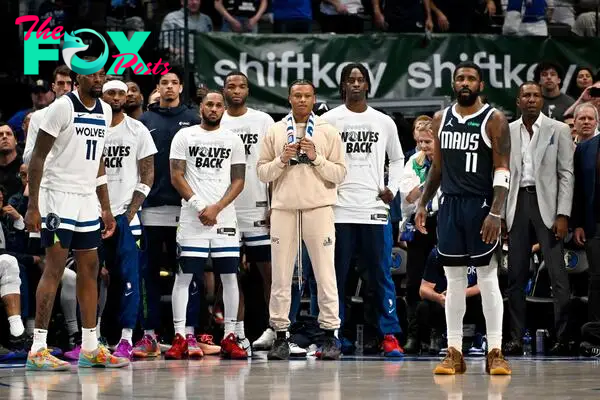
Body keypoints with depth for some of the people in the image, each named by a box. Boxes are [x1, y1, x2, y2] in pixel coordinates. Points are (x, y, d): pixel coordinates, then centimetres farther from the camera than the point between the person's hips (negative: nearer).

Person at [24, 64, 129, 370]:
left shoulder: (104, 111, 11)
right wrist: (33, 207, -18)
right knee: (54, 268, -10)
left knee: (89, 269, 9)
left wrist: (106, 208, 18)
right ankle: (37, 350, -10)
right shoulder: (63, 107, -12)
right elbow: (38, 157, -12)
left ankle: (90, 348, 16)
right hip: (59, 196, -8)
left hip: (87, 199, 8)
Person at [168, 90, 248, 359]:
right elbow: (176, 176, 0)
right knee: (184, 276, -4)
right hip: (192, 217, -2)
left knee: (230, 275, 0)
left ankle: (229, 338, 4)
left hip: (225, 217, 2)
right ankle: (179, 338, -4)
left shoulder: (233, 140, 11)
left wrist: (217, 208, -9)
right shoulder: (184, 136, 6)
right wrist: (198, 206, -10)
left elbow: (238, 180, 6)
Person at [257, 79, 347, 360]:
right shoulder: (275, 132, 11)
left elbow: (339, 174, 2)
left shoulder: (327, 132, 6)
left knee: (325, 273, -2)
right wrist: (282, 160, -8)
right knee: (280, 274, 2)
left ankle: (330, 334, 2)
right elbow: (262, 172, 9)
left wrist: (316, 158, -11)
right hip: (284, 209, 2)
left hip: (318, 208, -2)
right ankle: (280, 335, 7)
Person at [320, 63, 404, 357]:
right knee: (336, 275, 1)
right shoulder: (329, 120, 5)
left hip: (375, 209, 1)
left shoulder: (384, 122, 11)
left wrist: (392, 189, 7)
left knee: (382, 275, 1)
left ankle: (389, 336, 2)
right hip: (339, 209, -1)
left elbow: (397, 159, 21)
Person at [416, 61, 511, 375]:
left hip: (480, 205, -5)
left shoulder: (494, 120, -5)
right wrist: (422, 204, 12)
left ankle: (495, 353, 0)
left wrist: (495, 213, -18)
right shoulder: (441, 119, 11)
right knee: (454, 279, 6)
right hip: (450, 205, 5)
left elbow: (502, 170, -10)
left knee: (487, 278, -3)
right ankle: (454, 353, 8)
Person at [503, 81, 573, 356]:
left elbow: (566, 174, -1)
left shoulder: (558, 130, 2)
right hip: (517, 204, 3)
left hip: (546, 204, -3)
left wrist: (563, 215, -9)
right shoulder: (507, 132, 10)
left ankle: (562, 339, -6)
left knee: (558, 275, -8)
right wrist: (499, 214, 4)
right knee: (516, 276, 4)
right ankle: (516, 339, 8)